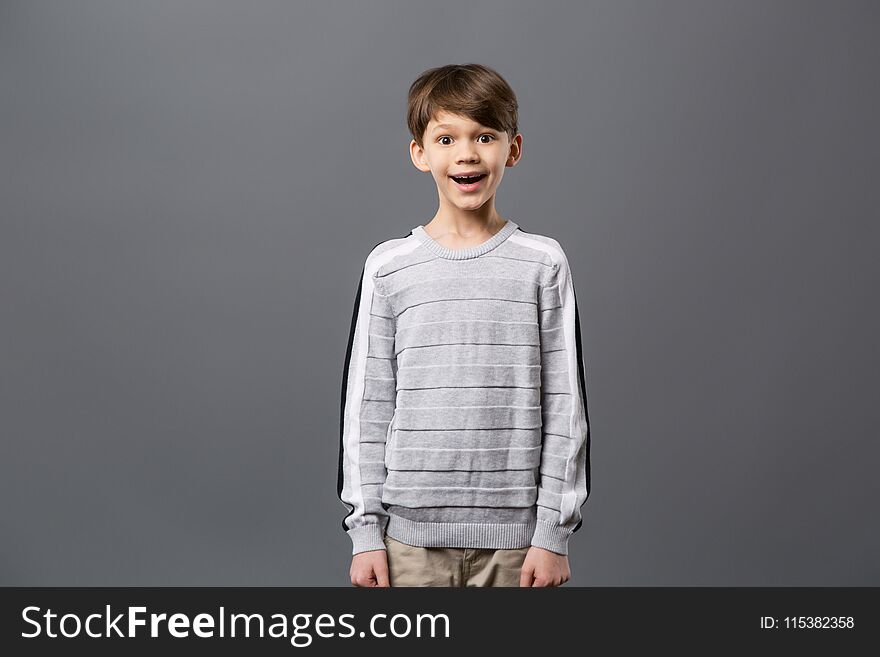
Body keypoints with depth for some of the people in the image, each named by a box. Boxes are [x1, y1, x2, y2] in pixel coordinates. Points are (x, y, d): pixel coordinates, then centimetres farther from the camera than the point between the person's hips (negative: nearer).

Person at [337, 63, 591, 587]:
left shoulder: (543, 264, 1)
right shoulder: (389, 267, 2)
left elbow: (564, 405, 1)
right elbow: (367, 406, 5)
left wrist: (555, 531, -1)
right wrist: (365, 530, 2)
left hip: (512, 533, 0)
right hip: (412, 534, 1)